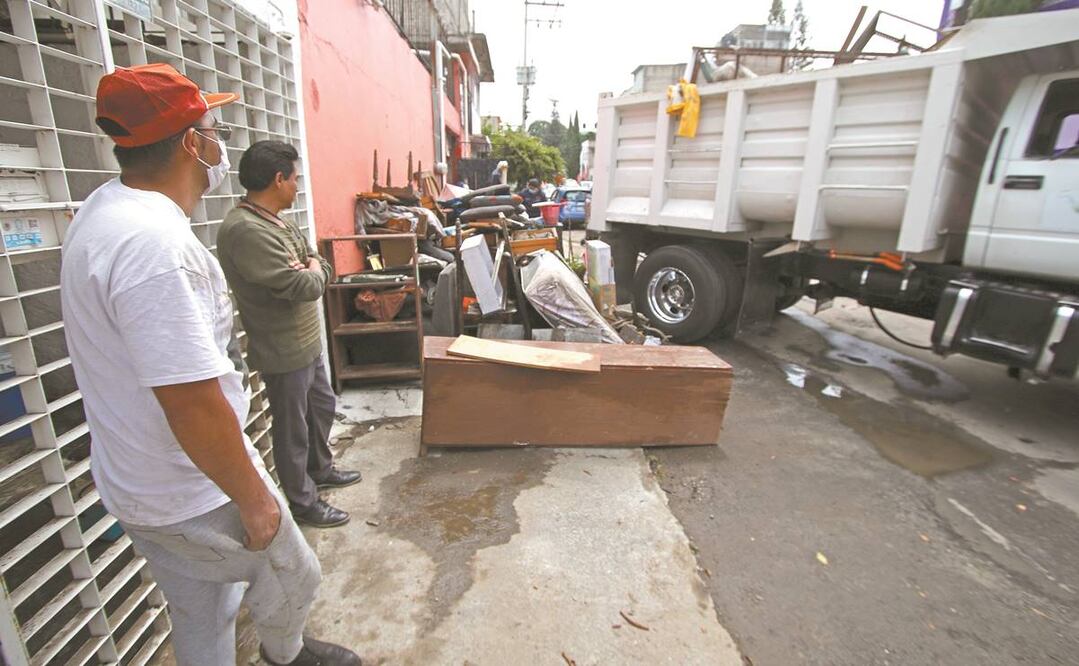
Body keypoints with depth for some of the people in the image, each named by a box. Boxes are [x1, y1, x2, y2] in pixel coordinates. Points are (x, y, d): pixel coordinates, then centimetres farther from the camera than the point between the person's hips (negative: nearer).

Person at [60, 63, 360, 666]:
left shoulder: (105, 210, 4)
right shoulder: (154, 244, -30)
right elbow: (193, 406, -31)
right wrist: (254, 499, -19)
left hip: (139, 483, 9)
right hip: (194, 495, -9)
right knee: (295, 578, 19)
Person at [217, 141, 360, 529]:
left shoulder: (278, 223, 7)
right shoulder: (245, 230, -25)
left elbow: (322, 269, 7)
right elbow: (306, 287, -29)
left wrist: (309, 271, -16)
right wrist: (311, 271, -6)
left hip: (306, 344, 10)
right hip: (283, 352, -10)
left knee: (322, 406, 24)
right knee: (293, 430, 7)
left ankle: (320, 470, 46)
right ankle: (302, 502, 28)